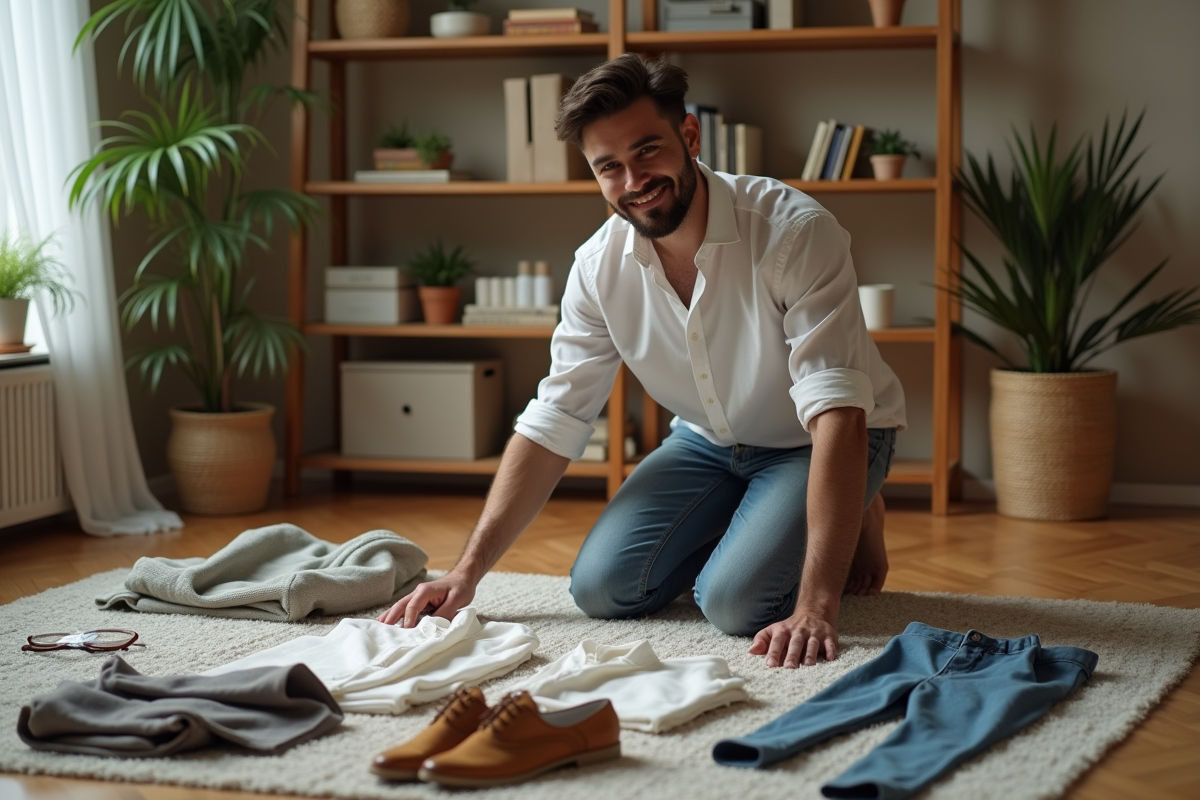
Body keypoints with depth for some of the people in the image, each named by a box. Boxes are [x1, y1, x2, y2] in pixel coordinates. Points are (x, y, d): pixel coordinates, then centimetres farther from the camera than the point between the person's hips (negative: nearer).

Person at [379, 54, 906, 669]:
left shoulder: (794, 232, -32)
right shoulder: (599, 266, -14)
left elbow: (837, 412, -38)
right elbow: (550, 427, -10)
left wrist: (816, 607, -46)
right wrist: (467, 573, -19)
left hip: (813, 443, -5)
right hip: (709, 440, 5)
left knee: (734, 602, -25)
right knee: (601, 588, -9)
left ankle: (854, 519, 6)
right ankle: (740, 522, 18)